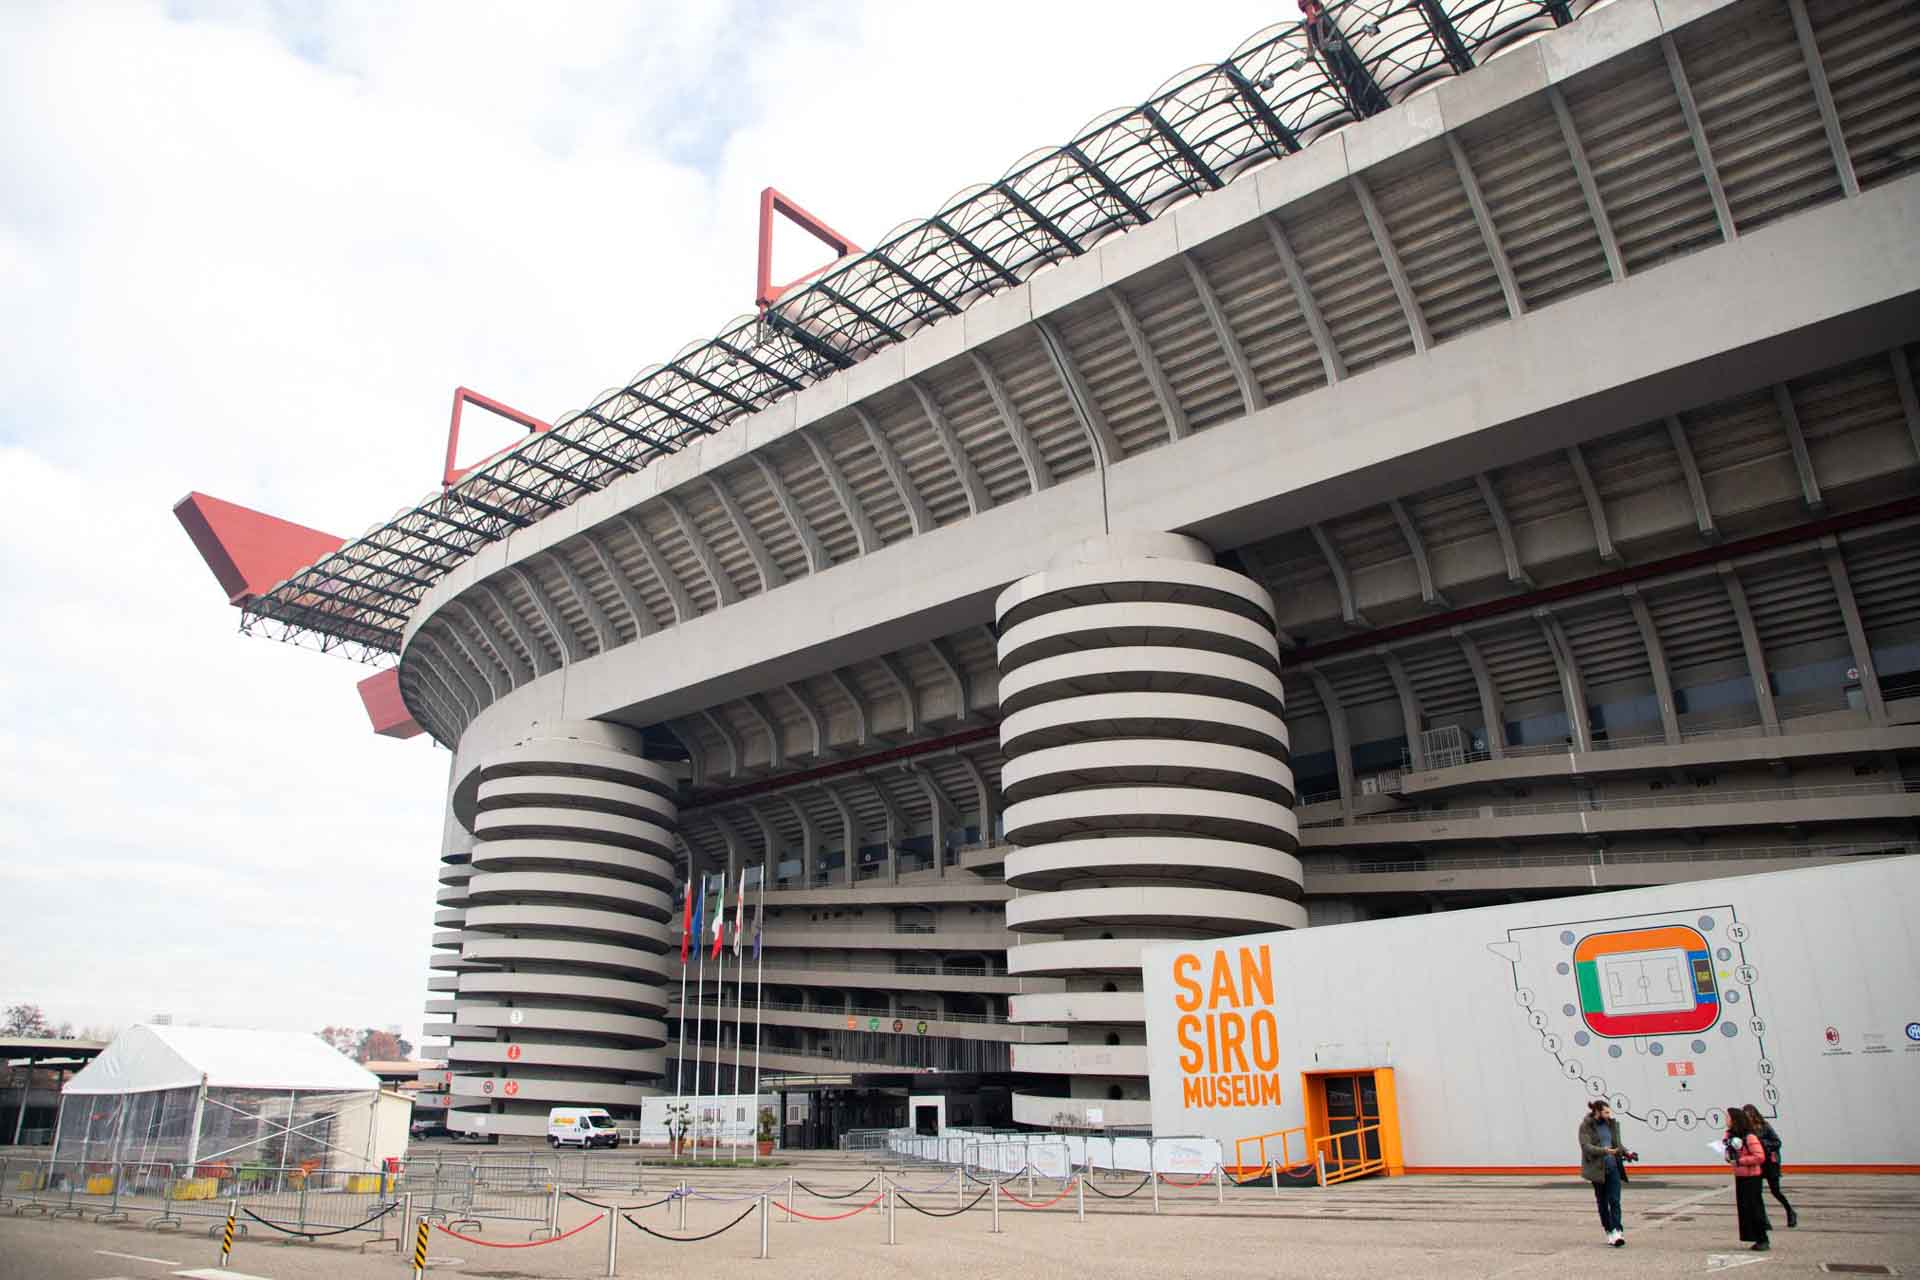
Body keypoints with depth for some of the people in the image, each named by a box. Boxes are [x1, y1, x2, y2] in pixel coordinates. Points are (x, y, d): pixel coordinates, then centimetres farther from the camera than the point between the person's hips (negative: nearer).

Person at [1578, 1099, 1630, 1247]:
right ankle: (1609, 1231, 20)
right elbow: (1586, 1147, -18)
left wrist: (1626, 1152, -2)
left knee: (1614, 1200, -8)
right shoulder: (1586, 1126, -8)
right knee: (1602, 1201, 8)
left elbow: (1618, 1142, 18)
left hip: (1613, 1167, 3)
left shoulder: (1612, 1124, 8)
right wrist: (1605, 1151, -30)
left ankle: (1617, 1231, -13)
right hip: (1597, 1168, -3)